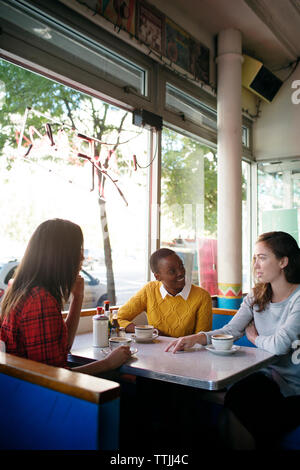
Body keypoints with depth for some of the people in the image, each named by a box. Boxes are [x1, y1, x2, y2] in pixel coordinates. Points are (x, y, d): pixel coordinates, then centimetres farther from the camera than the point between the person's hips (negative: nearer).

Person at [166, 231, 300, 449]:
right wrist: (197, 338, -18)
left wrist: (254, 337, -1)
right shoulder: (256, 296, 8)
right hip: (265, 375, 5)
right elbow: (230, 330, -2)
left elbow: (279, 345, -22)